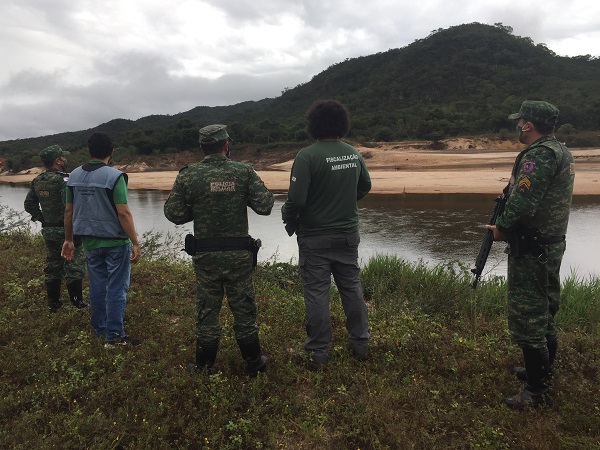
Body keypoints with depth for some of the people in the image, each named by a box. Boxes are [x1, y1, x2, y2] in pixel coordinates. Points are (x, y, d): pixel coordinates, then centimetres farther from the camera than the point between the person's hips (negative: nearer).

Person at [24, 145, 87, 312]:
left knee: (52, 267, 15)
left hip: (48, 230, 7)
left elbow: (29, 205, 13)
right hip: (66, 230, -7)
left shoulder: (37, 181, 7)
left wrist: (42, 218, 14)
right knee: (74, 267, 1)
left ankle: (53, 303, 22)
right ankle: (77, 302, 5)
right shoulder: (64, 179, -17)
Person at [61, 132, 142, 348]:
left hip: (90, 241, 6)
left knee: (97, 285, 17)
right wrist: (135, 243, -14)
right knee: (116, 288, 1)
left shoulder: (75, 175, 5)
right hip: (115, 241, -6)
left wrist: (68, 239, 18)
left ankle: (99, 328, 29)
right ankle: (114, 336, 6)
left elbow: (69, 211, 9)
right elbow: (123, 213, -18)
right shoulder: (114, 176, -14)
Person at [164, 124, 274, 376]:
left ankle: (204, 365, 24)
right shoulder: (244, 172, -6)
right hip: (239, 254, 0)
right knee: (243, 308, 13)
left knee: (207, 310, 12)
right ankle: (253, 362, 25)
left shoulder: (188, 175, -5)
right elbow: (264, 206, -10)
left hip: (205, 255, 0)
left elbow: (173, 213, -5)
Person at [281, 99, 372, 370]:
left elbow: (296, 198, -22)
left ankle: (318, 354, 13)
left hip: (315, 238, -5)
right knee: (352, 288, 16)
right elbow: (365, 186, 16)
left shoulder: (307, 156, -18)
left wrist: (289, 220, -3)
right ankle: (360, 344, 29)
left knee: (317, 293, 4)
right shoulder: (353, 154, 3)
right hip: (348, 234, 6)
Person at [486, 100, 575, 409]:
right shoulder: (561, 151, 13)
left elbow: (522, 203, -28)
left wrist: (501, 227, -12)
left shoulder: (539, 155, -20)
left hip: (531, 248, -10)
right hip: (552, 243, 11)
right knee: (544, 313, 21)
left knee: (527, 317, -2)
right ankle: (542, 371, 37)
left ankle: (537, 390, 8)